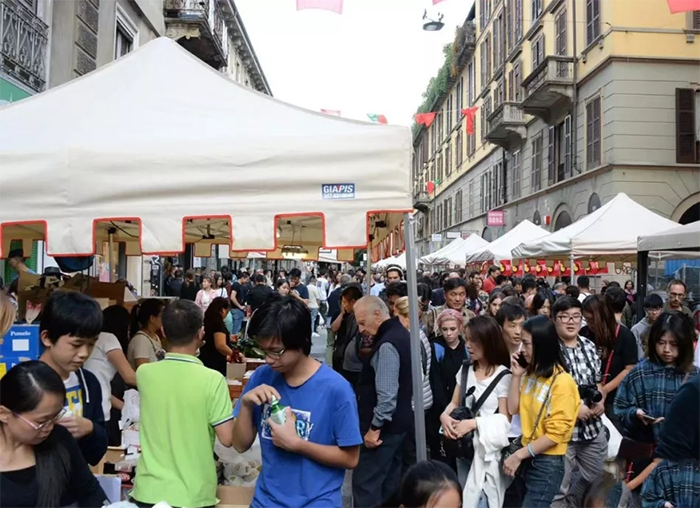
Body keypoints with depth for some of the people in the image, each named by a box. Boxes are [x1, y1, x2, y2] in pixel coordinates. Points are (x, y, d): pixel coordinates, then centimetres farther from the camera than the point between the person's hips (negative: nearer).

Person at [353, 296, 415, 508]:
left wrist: (375, 427, -19)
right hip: (398, 423, 10)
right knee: (389, 482, 17)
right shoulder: (400, 334, 9)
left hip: (384, 426, -10)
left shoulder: (387, 344, -21)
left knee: (365, 483, -3)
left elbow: (387, 393, -27)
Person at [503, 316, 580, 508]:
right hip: (528, 456, 7)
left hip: (548, 462, -7)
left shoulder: (562, 382, -17)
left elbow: (555, 434, -18)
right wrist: (516, 376, -6)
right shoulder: (530, 373, 6)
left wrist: (518, 455, -16)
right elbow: (513, 409, 2)